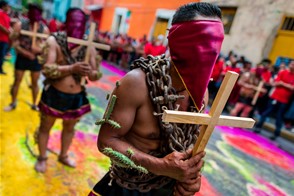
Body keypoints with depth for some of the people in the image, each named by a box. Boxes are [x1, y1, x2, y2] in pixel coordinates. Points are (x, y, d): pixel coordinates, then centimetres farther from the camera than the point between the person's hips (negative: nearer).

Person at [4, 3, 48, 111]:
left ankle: (34, 104, 28)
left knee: (35, 83, 11)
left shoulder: (44, 29, -9)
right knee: (17, 81, 9)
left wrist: (38, 49, -29)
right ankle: (13, 103, 29)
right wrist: (27, 53, -22)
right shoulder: (20, 25, -9)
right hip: (22, 58, 0)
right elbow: (15, 43, -11)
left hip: (36, 59, 0)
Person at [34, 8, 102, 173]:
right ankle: (42, 158, 42)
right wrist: (72, 68, -35)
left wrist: (90, 73, -27)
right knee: (45, 127, 16)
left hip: (77, 97, 3)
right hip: (54, 94, -2)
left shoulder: (89, 47, -4)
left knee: (70, 128, 21)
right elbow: (47, 69, -22)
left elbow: (96, 74, -4)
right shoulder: (54, 41, -12)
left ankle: (63, 156, 46)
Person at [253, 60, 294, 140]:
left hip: (284, 100, 0)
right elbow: (275, 83, -4)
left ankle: (276, 134, 15)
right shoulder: (282, 72, 1)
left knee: (279, 117, 6)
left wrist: (282, 83, -10)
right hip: (275, 97, 0)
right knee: (267, 112, 5)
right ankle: (258, 127, 16)